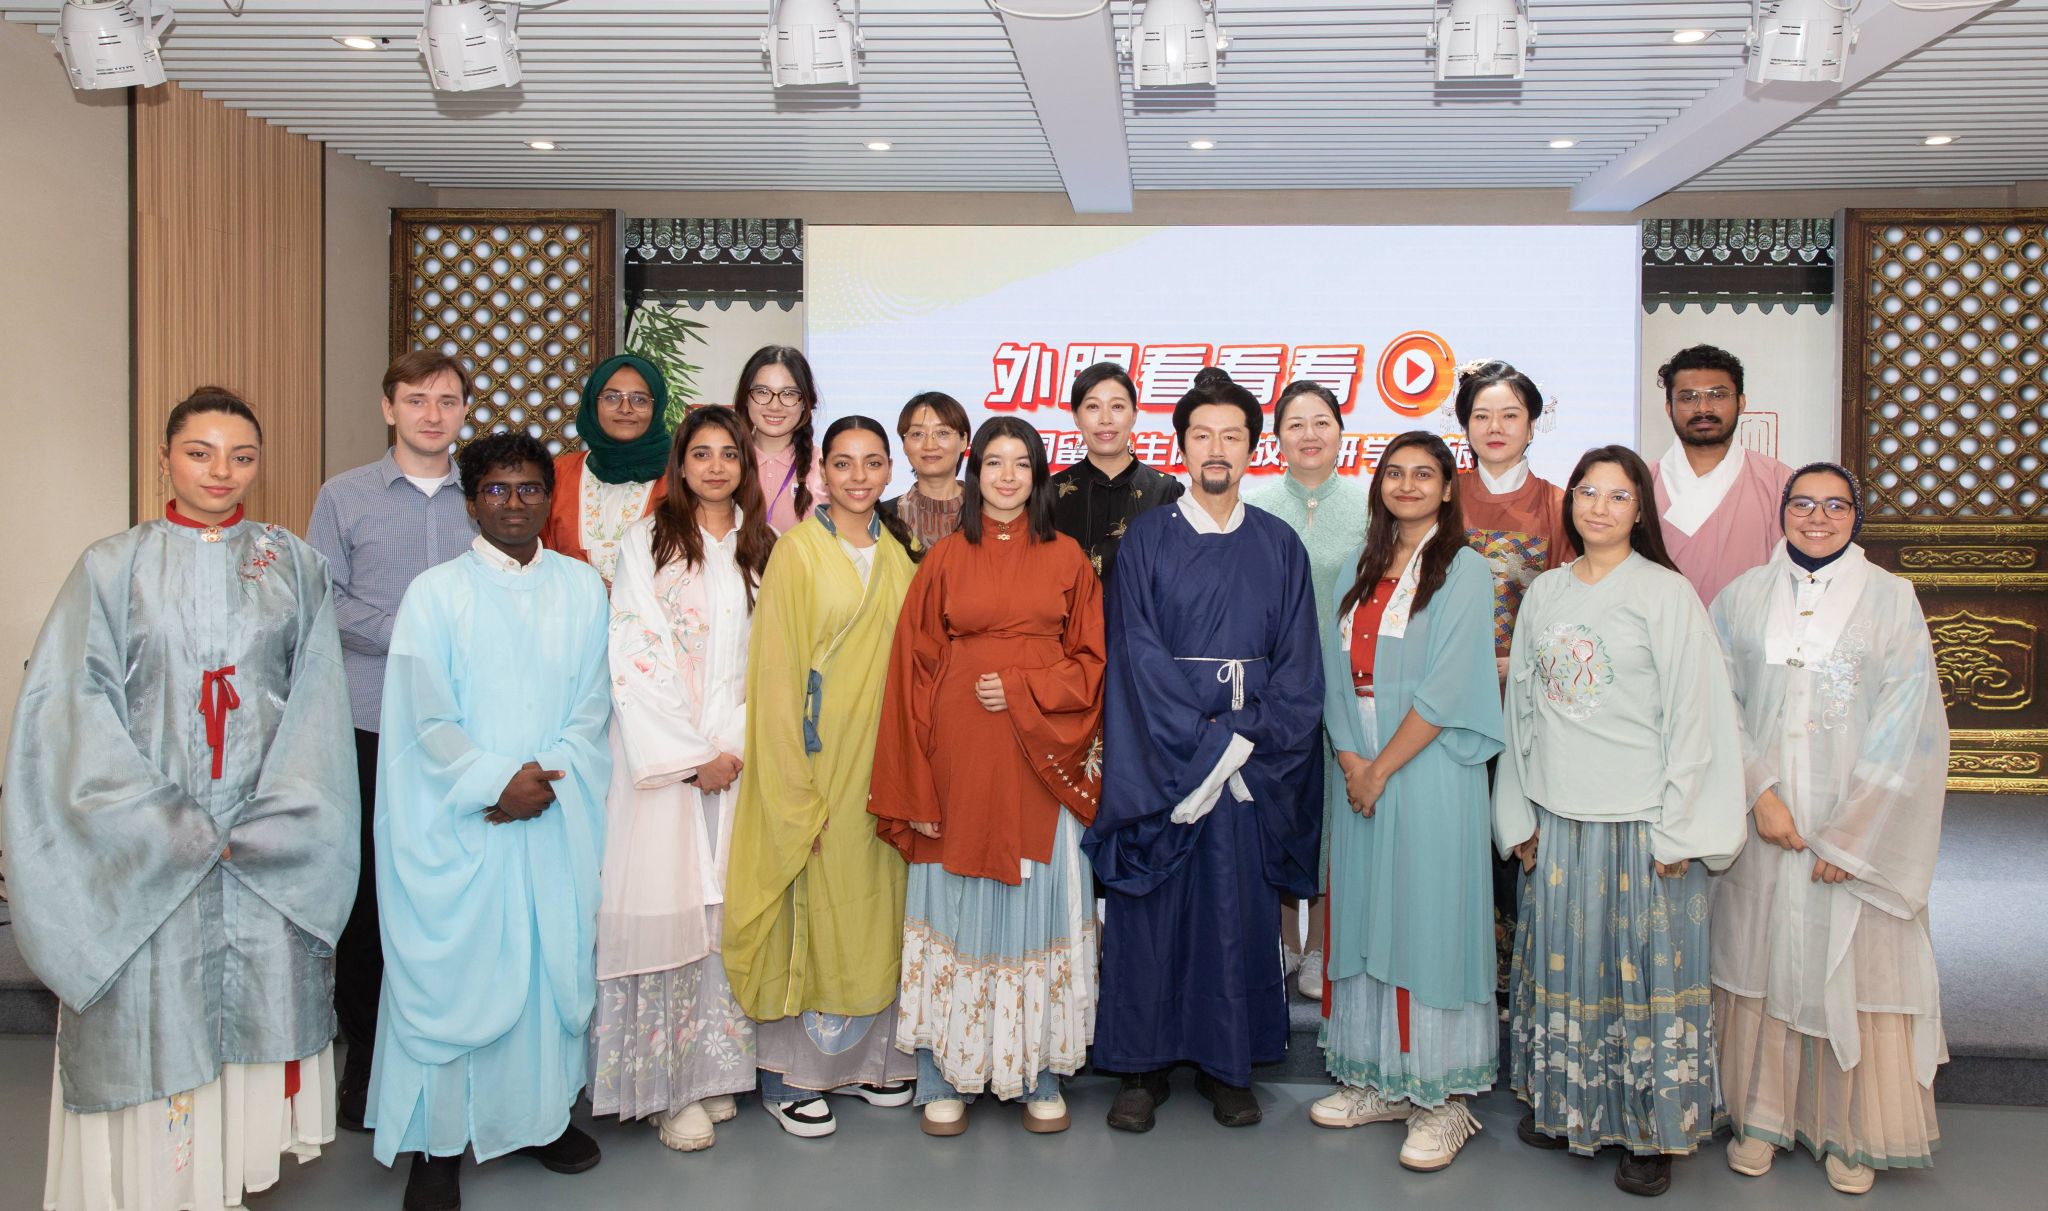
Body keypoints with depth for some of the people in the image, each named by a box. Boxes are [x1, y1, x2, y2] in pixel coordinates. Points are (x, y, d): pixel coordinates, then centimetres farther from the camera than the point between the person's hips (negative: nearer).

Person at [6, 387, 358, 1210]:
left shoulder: (293, 564, 7)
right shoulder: (111, 567, 4)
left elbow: (318, 699, 2)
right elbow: (71, 703, -3)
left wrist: (270, 823, -9)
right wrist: (171, 830, -11)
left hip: (270, 854, 1)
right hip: (147, 854, -1)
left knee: (261, 1004, 4)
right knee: (149, 1012, 0)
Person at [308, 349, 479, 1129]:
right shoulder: (344, 497, 7)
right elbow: (323, 599, 0)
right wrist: (405, 632, -11)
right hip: (373, 723, -1)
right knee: (368, 890, 4)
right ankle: (363, 1057, 18)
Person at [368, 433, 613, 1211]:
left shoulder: (583, 588, 8)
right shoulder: (436, 593, 0)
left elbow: (593, 703, 4)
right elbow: (428, 719, -4)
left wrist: (547, 777, -9)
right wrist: (498, 779, -13)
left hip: (559, 817, 3)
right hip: (459, 821, -2)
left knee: (554, 961, 8)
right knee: (450, 966, 0)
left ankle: (539, 1114, 24)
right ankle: (437, 1144, 11)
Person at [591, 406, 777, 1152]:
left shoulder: (761, 551, 12)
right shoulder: (646, 543, 1)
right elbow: (634, 660, -6)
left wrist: (733, 747, -4)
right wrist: (691, 756, -10)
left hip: (735, 756, 3)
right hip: (659, 755, -3)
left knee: (724, 906, 5)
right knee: (665, 903, -3)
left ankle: (712, 1070, 16)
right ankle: (668, 1088, 6)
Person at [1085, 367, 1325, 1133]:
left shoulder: (1279, 547, 8)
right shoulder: (1146, 539, 2)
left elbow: (1298, 664, 3)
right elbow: (1138, 652, -6)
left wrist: (1245, 743, -10)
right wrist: (1205, 744, -13)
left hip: (1255, 763, 2)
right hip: (1158, 759, -1)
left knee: (1239, 910, 6)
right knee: (1151, 910, 3)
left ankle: (1228, 1066, 20)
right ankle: (1143, 1066, 16)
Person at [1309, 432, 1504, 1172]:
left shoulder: (1464, 571, -4)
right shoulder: (1362, 571, 14)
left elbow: (1446, 687, -12)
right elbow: (1337, 671, 9)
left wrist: (1382, 769, -12)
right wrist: (1349, 757, -5)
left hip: (1428, 770, -6)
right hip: (1360, 769, 6)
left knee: (1428, 918, -2)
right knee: (1365, 917, 9)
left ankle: (1442, 1097, 9)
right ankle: (1378, 1081, 21)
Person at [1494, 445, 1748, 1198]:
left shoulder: (1667, 594, -4)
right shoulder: (1545, 595, 9)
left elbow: (1693, 715, -6)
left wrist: (1677, 828, -9)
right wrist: (1518, 815, 9)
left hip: (1641, 819, -4)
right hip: (1557, 818, 4)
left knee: (1645, 969, 3)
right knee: (1562, 961, 12)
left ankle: (1653, 1129, 17)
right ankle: (1564, 1103, 28)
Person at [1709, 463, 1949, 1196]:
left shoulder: (1891, 599, 0)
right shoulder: (1742, 598, 5)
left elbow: (1906, 722, -5)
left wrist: (1850, 831, -10)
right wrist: (1760, 794, -13)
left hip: (1856, 825, -1)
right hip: (1761, 823, 1)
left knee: (1854, 966, 4)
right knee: (1762, 961, 7)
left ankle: (1852, 1131, 21)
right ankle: (1761, 1115, 22)